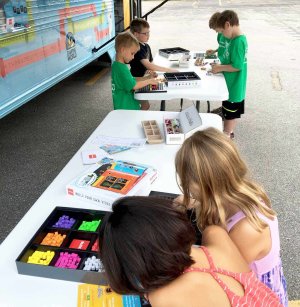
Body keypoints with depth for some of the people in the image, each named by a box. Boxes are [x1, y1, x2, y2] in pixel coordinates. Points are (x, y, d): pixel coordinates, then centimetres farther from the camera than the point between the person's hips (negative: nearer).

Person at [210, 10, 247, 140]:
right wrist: (220, 66, 3)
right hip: (231, 85, 9)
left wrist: (220, 68, -15)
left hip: (233, 87, -9)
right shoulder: (236, 39, 5)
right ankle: (228, 133, 37)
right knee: (229, 113, 22)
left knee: (230, 114, 6)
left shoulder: (238, 42, -24)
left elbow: (237, 66, -26)